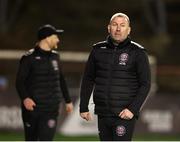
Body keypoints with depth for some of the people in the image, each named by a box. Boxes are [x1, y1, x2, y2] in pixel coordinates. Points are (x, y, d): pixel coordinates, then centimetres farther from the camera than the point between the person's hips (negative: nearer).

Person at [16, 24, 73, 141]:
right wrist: (25, 98, -27)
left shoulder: (55, 57, 13)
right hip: (32, 107, -3)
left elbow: (61, 80, 24)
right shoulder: (29, 58, -5)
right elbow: (20, 82, -10)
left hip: (51, 109, 3)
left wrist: (68, 100, 25)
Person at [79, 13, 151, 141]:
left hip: (124, 115, -4)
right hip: (103, 114, 5)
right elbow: (88, 80, 14)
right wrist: (84, 107, 11)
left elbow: (145, 84, -4)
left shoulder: (138, 52, -2)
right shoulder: (98, 50, 8)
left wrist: (133, 109, -14)